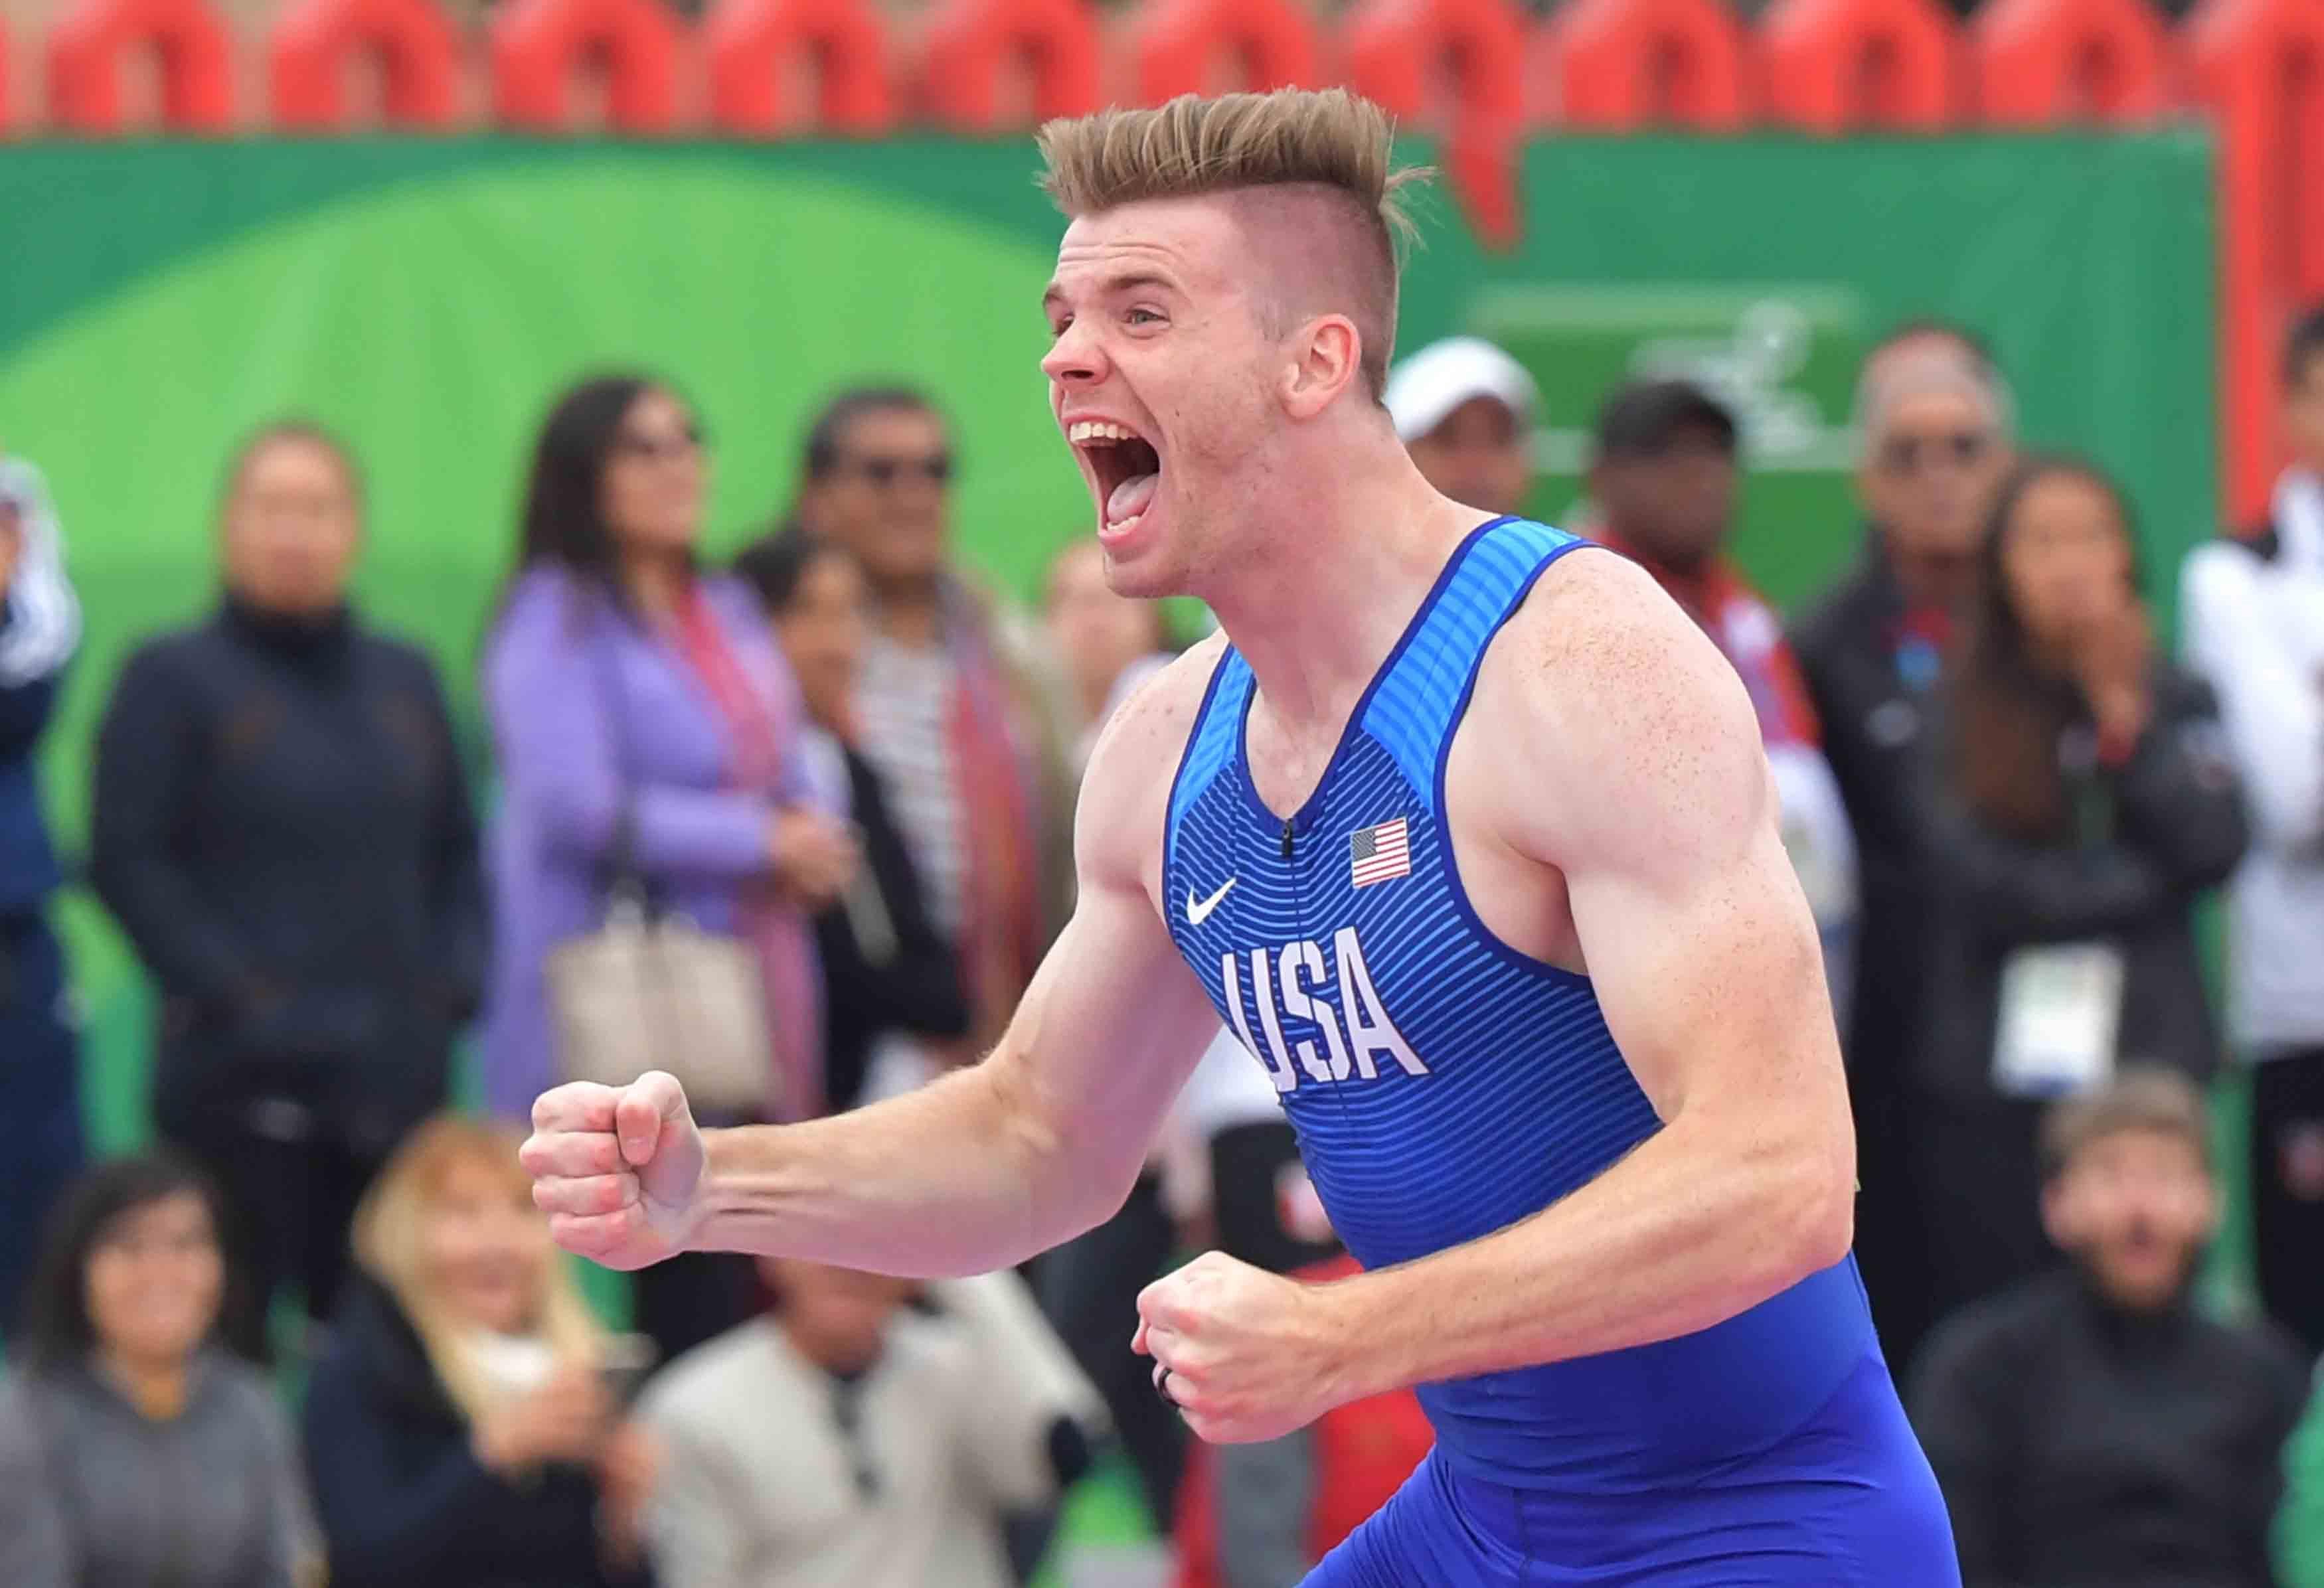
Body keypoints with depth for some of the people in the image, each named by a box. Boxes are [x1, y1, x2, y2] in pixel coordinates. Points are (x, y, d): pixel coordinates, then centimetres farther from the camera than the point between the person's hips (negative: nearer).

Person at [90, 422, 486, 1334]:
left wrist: (455, 981, 4)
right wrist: (231, 994, -14)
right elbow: (124, 863, -7)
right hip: (241, 1079, -5)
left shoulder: (403, 680, 15)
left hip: (397, 1079, 5)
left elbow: (457, 852, 20)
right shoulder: (174, 680, -1)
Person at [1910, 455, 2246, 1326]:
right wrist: (2139, 880, -1)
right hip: (1986, 1086, -1)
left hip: (2148, 1066, 1)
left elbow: (2214, 847, -4)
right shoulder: (1955, 716, 3)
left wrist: (2127, 723, -9)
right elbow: (1971, 880, -7)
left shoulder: (2175, 704, 9)